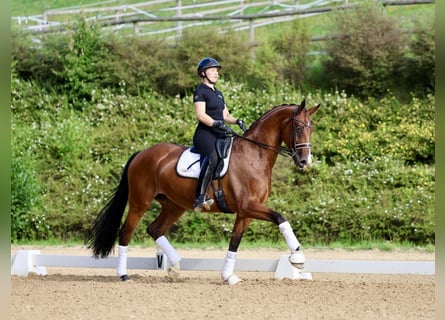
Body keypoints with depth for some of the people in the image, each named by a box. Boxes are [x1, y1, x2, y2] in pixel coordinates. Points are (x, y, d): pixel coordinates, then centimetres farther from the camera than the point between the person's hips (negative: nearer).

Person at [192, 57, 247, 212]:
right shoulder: (200, 91, -3)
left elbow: (226, 115, 26)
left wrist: (237, 121, 5)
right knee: (212, 158, -36)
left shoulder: (219, 94, 24)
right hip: (205, 134, -10)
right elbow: (200, 115, -14)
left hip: (220, 135, 10)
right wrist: (218, 124, -25)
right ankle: (200, 197, -38)